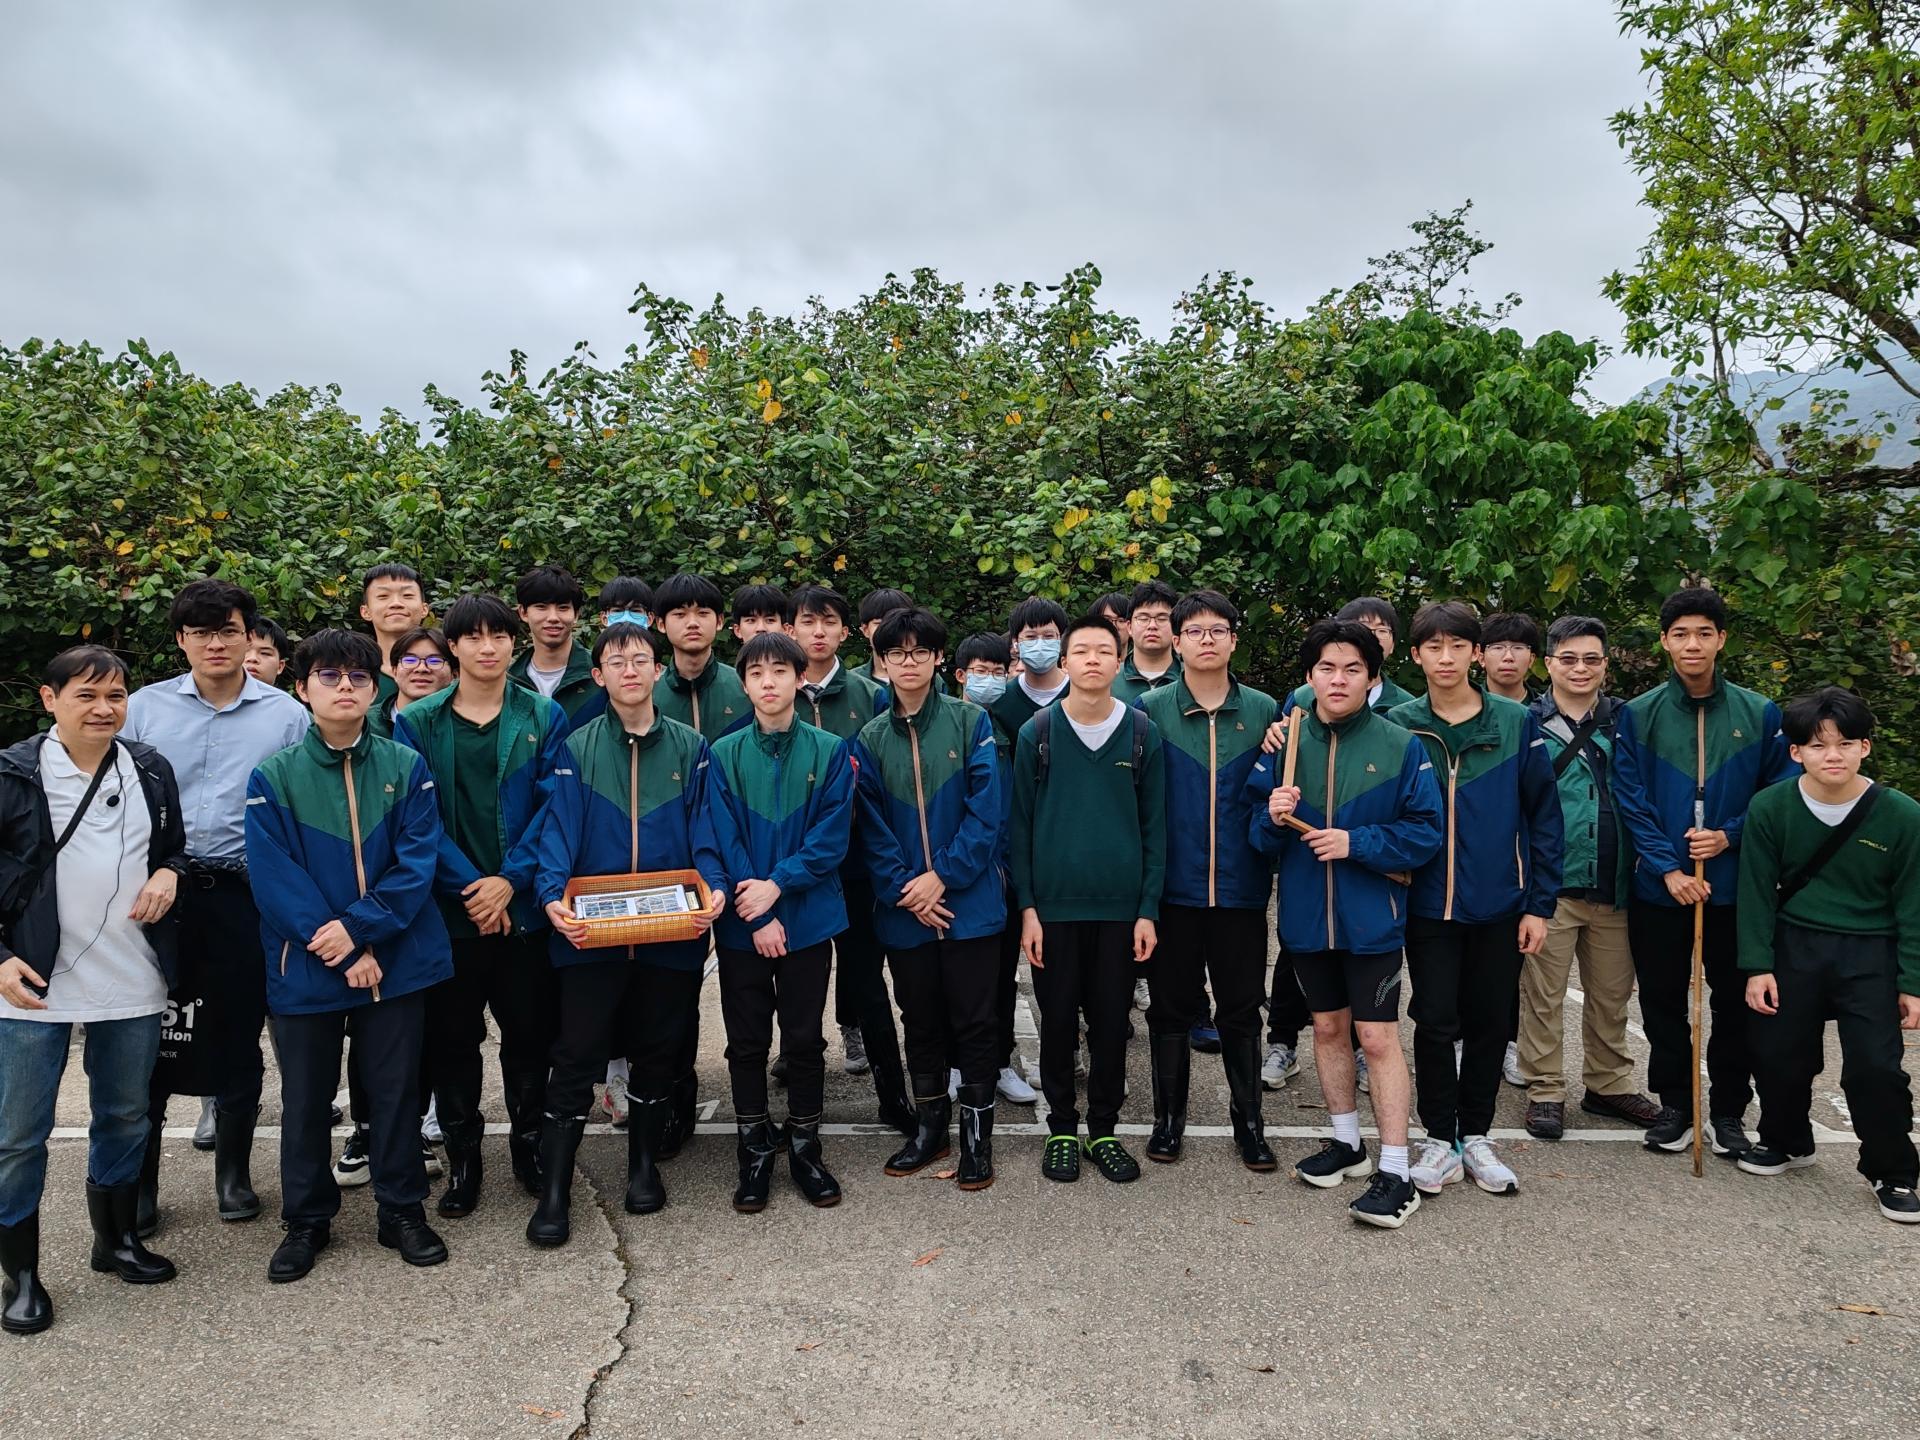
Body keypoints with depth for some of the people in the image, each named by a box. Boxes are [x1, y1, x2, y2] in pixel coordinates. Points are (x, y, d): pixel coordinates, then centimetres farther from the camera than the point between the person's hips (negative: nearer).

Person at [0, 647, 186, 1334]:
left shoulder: (150, 770, 5)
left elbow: (174, 848, 18)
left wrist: (168, 874, -4)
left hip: (132, 983, 4)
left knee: (125, 1118, 17)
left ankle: (117, 1238, 36)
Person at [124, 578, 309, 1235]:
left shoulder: (286, 715, 1)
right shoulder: (145, 707, 5)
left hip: (245, 895, -1)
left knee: (236, 1039, 10)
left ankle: (233, 1172, 27)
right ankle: (139, 1180, 22)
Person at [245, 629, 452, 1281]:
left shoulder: (406, 768, -1)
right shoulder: (273, 777, -4)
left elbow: (417, 862, -7)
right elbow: (274, 877, -10)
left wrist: (358, 927, -19)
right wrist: (339, 952, -16)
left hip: (396, 961, 0)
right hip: (304, 967, 0)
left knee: (396, 1092, 11)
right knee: (305, 1098, 13)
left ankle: (403, 1210, 27)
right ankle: (306, 1220, 30)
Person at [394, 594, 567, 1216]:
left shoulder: (544, 717, 3)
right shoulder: (417, 723, 2)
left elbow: (553, 807, -3)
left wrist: (511, 879, -14)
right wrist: (469, 887, -13)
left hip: (524, 905, 0)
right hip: (449, 907, 0)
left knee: (530, 1031, 8)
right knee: (452, 1038, 8)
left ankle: (529, 1142, 27)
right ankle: (462, 1158, 23)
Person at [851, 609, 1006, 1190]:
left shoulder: (971, 722, -3)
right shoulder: (870, 738, 4)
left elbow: (985, 812, -9)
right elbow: (872, 829, 0)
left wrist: (942, 877, -16)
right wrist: (905, 890, -11)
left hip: (969, 901, -2)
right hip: (903, 908, 3)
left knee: (975, 1021, 5)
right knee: (920, 1021, 14)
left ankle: (976, 1132, 18)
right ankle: (929, 1126, 28)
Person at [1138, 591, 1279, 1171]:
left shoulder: (1263, 711, 3)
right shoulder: (1151, 710, -1)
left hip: (1241, 887, 1)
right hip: (1174, 886, -1)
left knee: (1242, 1009, 10)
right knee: (1172, 1008, 10)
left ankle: (1249, 1120, 26)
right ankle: (1168, 1118, 25)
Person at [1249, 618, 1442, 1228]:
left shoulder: (1401, 746, -7)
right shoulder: (1284, 741, 1)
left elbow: (1425, 832, -9)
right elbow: (1259, 836, 4)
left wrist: (1355, 843, -19)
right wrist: (1273, 818, -18)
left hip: (1371, 919, -4)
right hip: (1306, 915, 4)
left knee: (1378, 1038, -3)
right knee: (1327, 1027, 16)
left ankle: (1394, 1172, 6)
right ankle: (1346, 1142, 33)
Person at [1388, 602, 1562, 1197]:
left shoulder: (1518, 724, -2)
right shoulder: (1398, 726, -2)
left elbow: (1544, 818, 0)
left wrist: (1540, 903, -2)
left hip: (1500, 904, 1)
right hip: (1428, 904, 0)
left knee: (1489, 1022, 10)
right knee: (1435, 1022, 4)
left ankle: (1477, 1136, 26)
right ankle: (1440, 1139, 20)